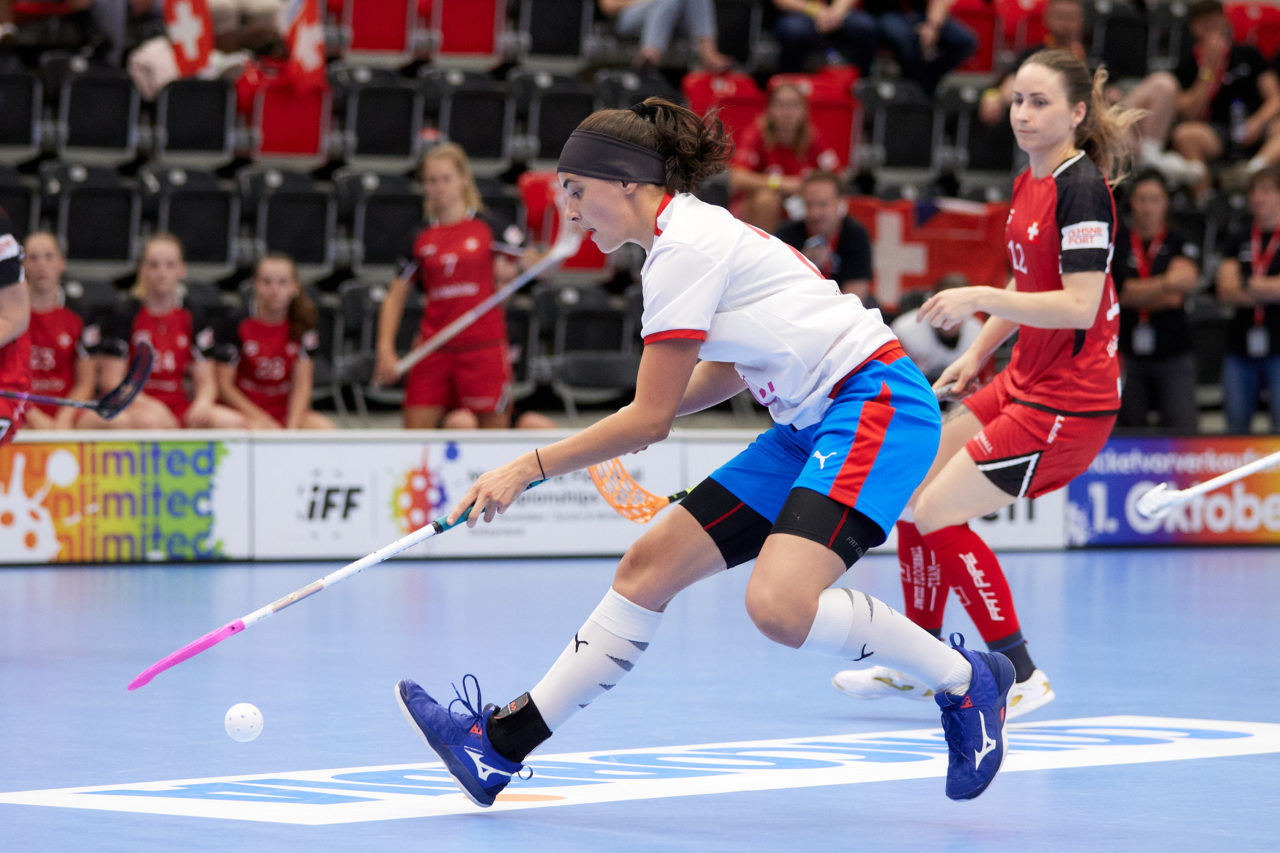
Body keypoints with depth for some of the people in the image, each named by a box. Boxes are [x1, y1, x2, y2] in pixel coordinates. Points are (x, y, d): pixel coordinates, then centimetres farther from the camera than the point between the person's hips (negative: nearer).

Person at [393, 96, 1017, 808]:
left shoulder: (683, 246, -14)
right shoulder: (695, 230, 15)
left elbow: (650, 418, -12)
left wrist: (529, 468, -5)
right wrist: (645, 417, 14)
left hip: (875, 404, -10)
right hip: (811, 424, 10)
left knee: (780, 605, -29)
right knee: (650, 567, 5)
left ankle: (965, 679, -8)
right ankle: (502, 745, 9)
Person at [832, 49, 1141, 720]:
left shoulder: (1081, 189, -18)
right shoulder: (1028, 184, 10)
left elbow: (1079, 306, -25)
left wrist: (980, 298, -27)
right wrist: (976, 354, 16)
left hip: (1067, 401, -9)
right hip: (1022, 383, 9)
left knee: (937, 515, -11)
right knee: (910, 494, 10)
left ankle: (1021, 676, 0)